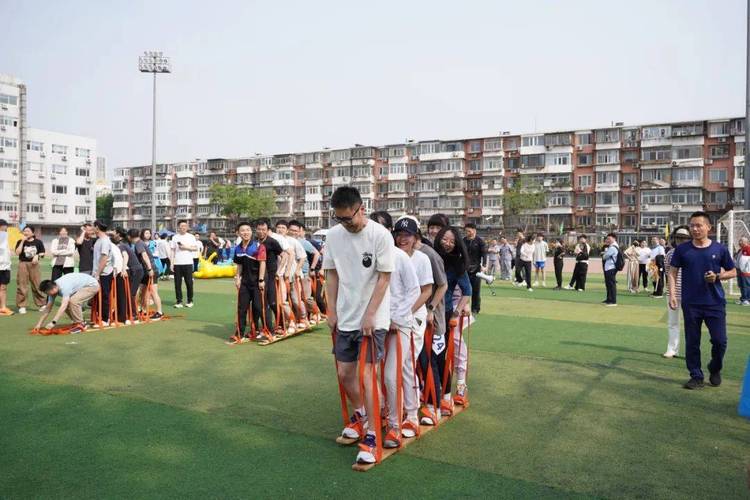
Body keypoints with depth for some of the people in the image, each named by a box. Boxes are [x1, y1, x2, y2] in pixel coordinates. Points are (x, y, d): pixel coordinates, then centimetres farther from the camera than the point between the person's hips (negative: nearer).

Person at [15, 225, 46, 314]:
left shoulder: (38, 242, 5)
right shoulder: (20, 242, 4)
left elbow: (42, 253, 11)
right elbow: (17, 253, -9)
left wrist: (37, 256, -10)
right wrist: (22, 241, -10)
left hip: (34, 264, 1)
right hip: (23, 264, -1)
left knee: (37, 285, 5)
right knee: (22, 285, -2)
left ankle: (41, 304, 15)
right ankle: (21, 306, 4)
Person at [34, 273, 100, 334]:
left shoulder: (64, 287, -33)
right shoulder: (52, 287, -7)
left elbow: (63, 306, -40)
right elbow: (48, 308, 0)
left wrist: (53, 322, -42)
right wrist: (39, 324, -3)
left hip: (92, 285, -9)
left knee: (73, 301, -28)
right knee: (66, 303, -3)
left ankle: (80, 324, -13)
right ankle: (78, 322, 12)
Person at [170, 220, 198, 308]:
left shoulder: (191, 237, 6)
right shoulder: (175, 237, 8)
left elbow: (196, 248, 3)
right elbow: (172, 251, 6)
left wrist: (186, 247, -11)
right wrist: (171, 263, 0)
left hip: (188, 263, -1)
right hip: (177, 264, 1)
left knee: (189, 283, 1)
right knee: (177, 283, 2)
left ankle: (190, 301, 12)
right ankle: (178, 301, 10)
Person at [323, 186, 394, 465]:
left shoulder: (380, 235, -13)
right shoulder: (333, 235, 1)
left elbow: (384, 278, -11)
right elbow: (332, 274, 9)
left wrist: (369, 316, -14)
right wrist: (332, 311, 6)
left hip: (373, 319, -5)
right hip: (345, 318, 5)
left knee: (366, 374, -7)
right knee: (344, 373, 11)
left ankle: (370, 436, 7)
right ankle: (359, 414, 38)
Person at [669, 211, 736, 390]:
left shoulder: (719, 249, 1)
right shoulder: (682, 249, 1)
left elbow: (733, 272, 10)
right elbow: (672, 272, 4)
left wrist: (718, 276, -10)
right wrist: (672, 294, -7)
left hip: (715, 303, 0)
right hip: (690, 303, 0)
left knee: (720, 341, 0)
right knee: (692, 342, 5)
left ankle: (715, 370, 28)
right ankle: (696, 376, 20)